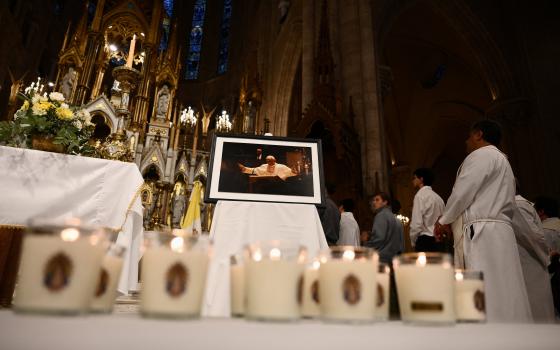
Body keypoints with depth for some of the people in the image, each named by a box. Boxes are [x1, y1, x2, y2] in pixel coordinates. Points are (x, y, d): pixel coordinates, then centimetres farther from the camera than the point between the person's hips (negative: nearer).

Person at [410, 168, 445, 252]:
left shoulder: (420, 195, -7)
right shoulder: (438, 197, 18)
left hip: (425, 242, -8)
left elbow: (416, 224, -14)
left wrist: (413, 243, -1)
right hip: (438, 242, 8)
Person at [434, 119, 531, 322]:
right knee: (503, 294, 5)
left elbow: (463, 191, -8)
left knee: (489, 296, -15)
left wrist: (444, 221, 5)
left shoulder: (481, 155, -1)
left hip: (483, 232, -10)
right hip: (500, 229, 10)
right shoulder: (503, 161, 29)